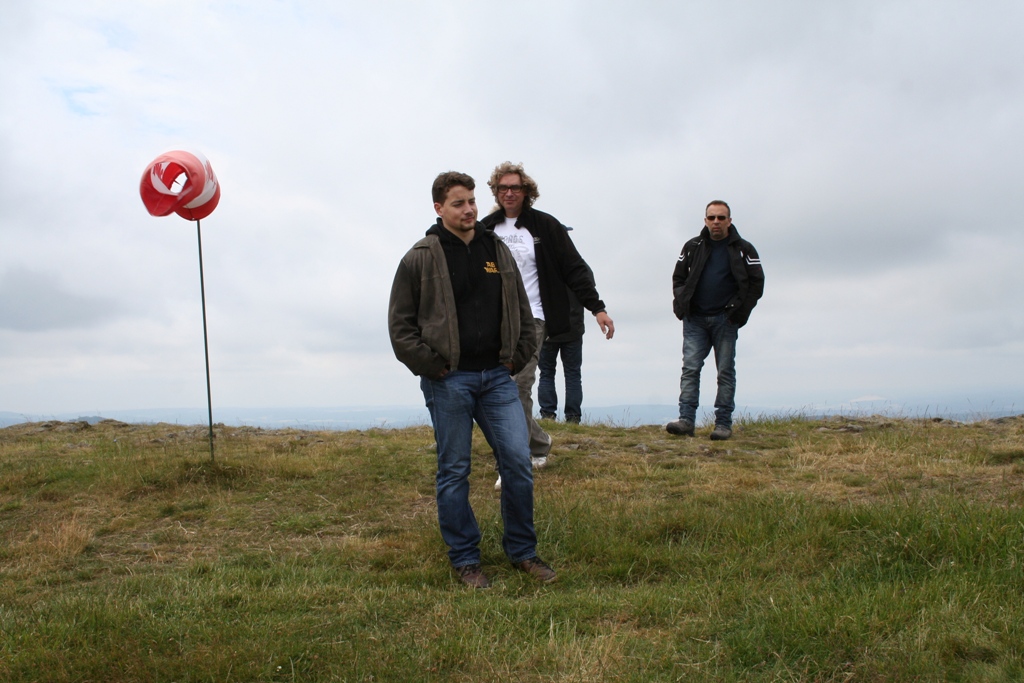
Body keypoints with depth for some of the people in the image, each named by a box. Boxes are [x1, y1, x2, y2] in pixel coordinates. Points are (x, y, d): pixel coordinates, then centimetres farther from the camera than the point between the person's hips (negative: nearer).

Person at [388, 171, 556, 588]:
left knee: (518, 460, -1)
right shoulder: (420, 259, -2)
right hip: (449, 380, -3)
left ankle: (522, 551, 16)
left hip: (497, 376, 4)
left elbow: (522, 312, 17)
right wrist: (432, 366, -10)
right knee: (454, 471, 4)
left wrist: (517, 359, 7)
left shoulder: (498, 252, 11)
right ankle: (465, 560, 16)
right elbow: (400, 324, -3)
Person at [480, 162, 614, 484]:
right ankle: (539, 443, 30)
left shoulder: (545, 226, -1)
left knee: (520, 385, -14)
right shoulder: (487, 229, 9)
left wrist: (597, 307, -9)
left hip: (531, 318, -4)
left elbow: (574, 269, -2)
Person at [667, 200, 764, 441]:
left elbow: (757, 283, 4)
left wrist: (739, 312, -7)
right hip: (695, 319, 2)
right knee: (690, 368, -8)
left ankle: (723, 423, 6)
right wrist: (681, 304, 1)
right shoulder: (692, 247, 10)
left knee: (725, 372, 2)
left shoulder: (743, 249, 4)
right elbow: (678, 277, 17)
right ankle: (686, 420, -11)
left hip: (725, 321, -2)